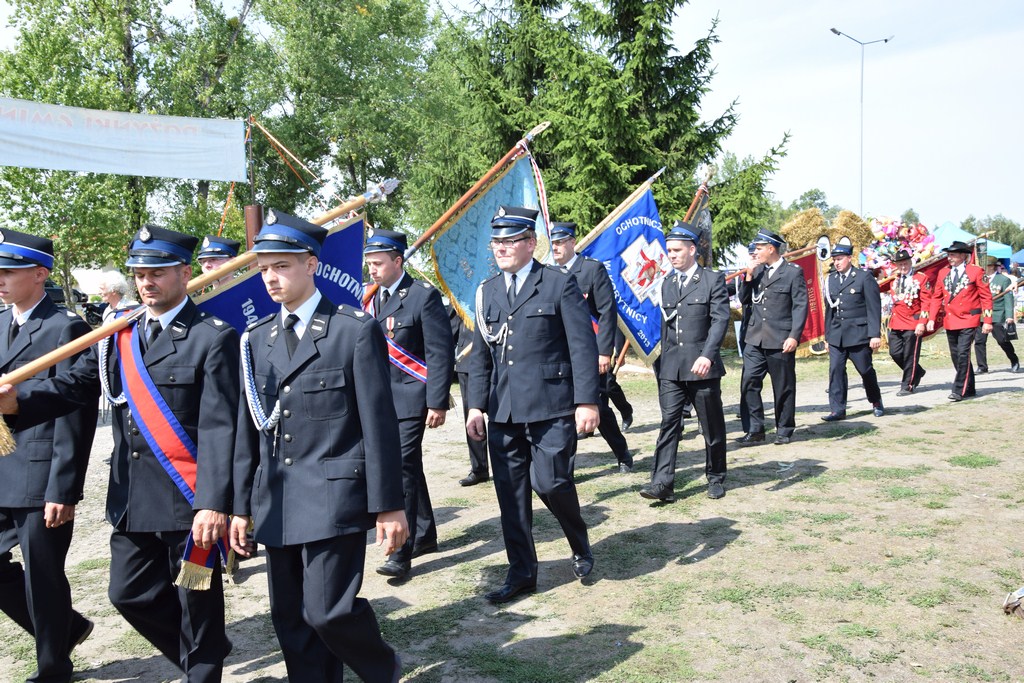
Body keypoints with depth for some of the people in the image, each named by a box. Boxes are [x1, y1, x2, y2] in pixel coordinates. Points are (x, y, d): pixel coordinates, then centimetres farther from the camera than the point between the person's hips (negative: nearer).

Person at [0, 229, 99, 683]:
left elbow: (73, 411, -15)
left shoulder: (66, 329, -11)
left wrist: (62, 491, -18)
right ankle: (65, 628, 33)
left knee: (43, 579, 4)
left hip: (40, 479, -7)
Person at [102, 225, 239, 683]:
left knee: (196, 606, 6)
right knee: (129, 595, 14)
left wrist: (213, 504, -24)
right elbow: (121, 415, 14)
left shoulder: (213, 338, -11)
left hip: (188, 500, -6)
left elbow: (219, 428, -17)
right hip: (132, 500, 7)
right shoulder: (120, 336, 9)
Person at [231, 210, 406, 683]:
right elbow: (248, 430, 13)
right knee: (290, 620, 10)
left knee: (329, 610, -8)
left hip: (333, 499, -5)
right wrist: (241, 505, 12)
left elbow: (379, 423, -7)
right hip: (275, 503, 6)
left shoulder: (356, 330, -6)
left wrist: (388, 505, -8)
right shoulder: (256, 339, 10)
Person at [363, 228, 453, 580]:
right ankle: (425, 534, 30)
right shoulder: (373, 298, 11)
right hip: (381, 398, 7)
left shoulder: (424, 296, -10)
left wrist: (437, 402, -17)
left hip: (411, 396, -7)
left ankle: (402, 552, -5)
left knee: (403, 468, -11)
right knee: (409, 466, 16)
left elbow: (441, 352, -13)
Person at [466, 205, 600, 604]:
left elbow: (583, 346, -6)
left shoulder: (560, 284, -2)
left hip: (551, 407, -5)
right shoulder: (487, 292, 12)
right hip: (503, 411, 5)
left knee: (550, 482, -7)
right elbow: (480, 355, 15)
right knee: (510, 493, 7)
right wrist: (476, 405, 9)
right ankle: (521, 573, 21)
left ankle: (580, 545, 24)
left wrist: (586, 401, -13)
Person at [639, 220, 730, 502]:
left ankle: (716, 478, 24)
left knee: (712, 424, 8)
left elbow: (720, 320, -10)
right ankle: (662, 483, -8)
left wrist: (707, 355, -22)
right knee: (669, 421, -5)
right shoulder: (666, 283, 14)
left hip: (702, 365, -3)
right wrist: (661, 360, 11)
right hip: (671, 366, 3)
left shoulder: (713, 280, 0)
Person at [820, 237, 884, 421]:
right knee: (836, 370, -4)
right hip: (836, 335, 4)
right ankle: (837, 409, 0)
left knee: (866, 370, 7)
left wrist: (875, 334, -12)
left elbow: (874, 307, -7)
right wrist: (827, 335, 14)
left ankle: (876, 402, 31)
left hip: (858, 334, -4)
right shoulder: (830, 280, 10)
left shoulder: (864, 277, -4)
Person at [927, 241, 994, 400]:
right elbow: (937, 297, 11)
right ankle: (969, 389, 23)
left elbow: (986, 297, -4)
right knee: (955, 356, 10)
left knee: (963, 354, -12)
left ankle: (959, 391, -6)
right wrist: (931, 319, 3)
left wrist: (987, 321, -10)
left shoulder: (976, 271, -5)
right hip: (950, 321, 5)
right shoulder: (943, 272, 7)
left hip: (968, 320, -5)